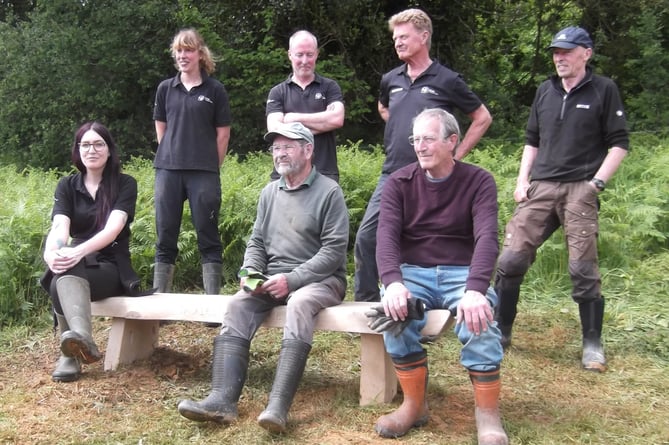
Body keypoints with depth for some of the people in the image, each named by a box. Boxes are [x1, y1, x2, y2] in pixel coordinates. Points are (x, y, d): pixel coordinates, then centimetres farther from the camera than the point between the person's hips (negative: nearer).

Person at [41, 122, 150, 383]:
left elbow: (113, 229, -17)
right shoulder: (66, 186, 8)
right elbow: (59, 227, -10)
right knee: (62, 274, -34)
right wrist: (51, 252, -34)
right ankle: (82, 340, -50)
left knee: (64, 278, -34)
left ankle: (71, 353, -42)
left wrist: (80, 251, -37)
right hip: (76, 265, 3)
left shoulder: (125, 184, -1)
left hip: (111, 267, -3)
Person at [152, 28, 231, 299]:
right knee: (165, 236, 6)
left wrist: (210, 168, 2)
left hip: (204, 172, -3)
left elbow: (223, 134, 3)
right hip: (168, 171, 3)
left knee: (208, 236, 0)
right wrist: (172, 157, 8)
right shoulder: (166, 88, 10)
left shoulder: (214, 90, 2)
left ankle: (213, 297, 3)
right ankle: (159, 297, 12)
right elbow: (161, 128, 14)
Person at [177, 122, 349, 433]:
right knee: (238, 304, -22)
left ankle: (278, 406, -46)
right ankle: (223, 399, -34)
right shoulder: (269, 193, 16)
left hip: (319, 279, -5)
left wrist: (292, 279, -20)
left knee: (299, 303, -37)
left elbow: (334, 250, -12)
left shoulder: (329, 191, -4)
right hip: (273, 279, 6)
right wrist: (250, 273, -5)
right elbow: (256, 242, 17)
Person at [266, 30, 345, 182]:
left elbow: (336, 119, -7)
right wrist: (321, 125, -6)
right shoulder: (277, 92, 11)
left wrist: (295, 118, -4)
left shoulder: (329, 87, 10)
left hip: (325, 173, -1)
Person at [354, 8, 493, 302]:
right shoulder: (390, 80, 10)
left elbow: (482, 118, 5)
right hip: (391, 175, 5)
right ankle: (365, 301, 11)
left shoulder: (447, 81, -3)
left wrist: (455, 156, 1)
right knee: (366, 237, -1)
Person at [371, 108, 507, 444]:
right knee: (395, 310, -32)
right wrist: (393, 282, -33)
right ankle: (414, 404, -15)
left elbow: (487, 237, -18)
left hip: (461, 272, -1)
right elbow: (386, 236, -12)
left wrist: (475, 289, -37)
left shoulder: (478, 181, -3)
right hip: (413, 272, 1)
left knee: (478, 317, -34)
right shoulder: (399, 183, 2)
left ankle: (487, 412, -17)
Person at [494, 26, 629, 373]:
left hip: (580, 190, -4)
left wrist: (598, 182, -9)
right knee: (511, 258, -4)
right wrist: (522, 180, 10)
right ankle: (500, 332, 10)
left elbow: (619, 143, 2)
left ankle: (592, 344, 9)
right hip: (540, 188, 4)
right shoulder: (545, 91, 16)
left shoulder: (603, 90, 3)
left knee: (583, 268, -5)